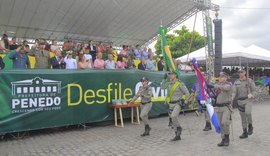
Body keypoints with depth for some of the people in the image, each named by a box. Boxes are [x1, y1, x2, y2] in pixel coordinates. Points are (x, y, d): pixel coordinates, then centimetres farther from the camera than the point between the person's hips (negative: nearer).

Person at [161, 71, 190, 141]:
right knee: (173, 119, 7)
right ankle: (177, 136, 17)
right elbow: (162, 87, 21)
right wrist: (164, 78, 15)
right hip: (171, 104, 7)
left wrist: (185, 102, -8)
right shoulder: (169, 84, 8)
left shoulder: (180, 84, -10)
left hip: (178, 104, -7)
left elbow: (187, 93, -6)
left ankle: (179, 127, 1)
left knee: (173, 116, -27)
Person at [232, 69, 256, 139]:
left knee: (247, 112, -26)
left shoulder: (249, 81, 0)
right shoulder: (236, 82, 8)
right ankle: (245, 133, 17)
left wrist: (251, 95, -20)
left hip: (248, 100, -3)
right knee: (243, 117, 7)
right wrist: (232, 98, -15)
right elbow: (234, 92, 2)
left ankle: (250, 126, 1)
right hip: (240, 101, 4)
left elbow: (254, 90, 0)